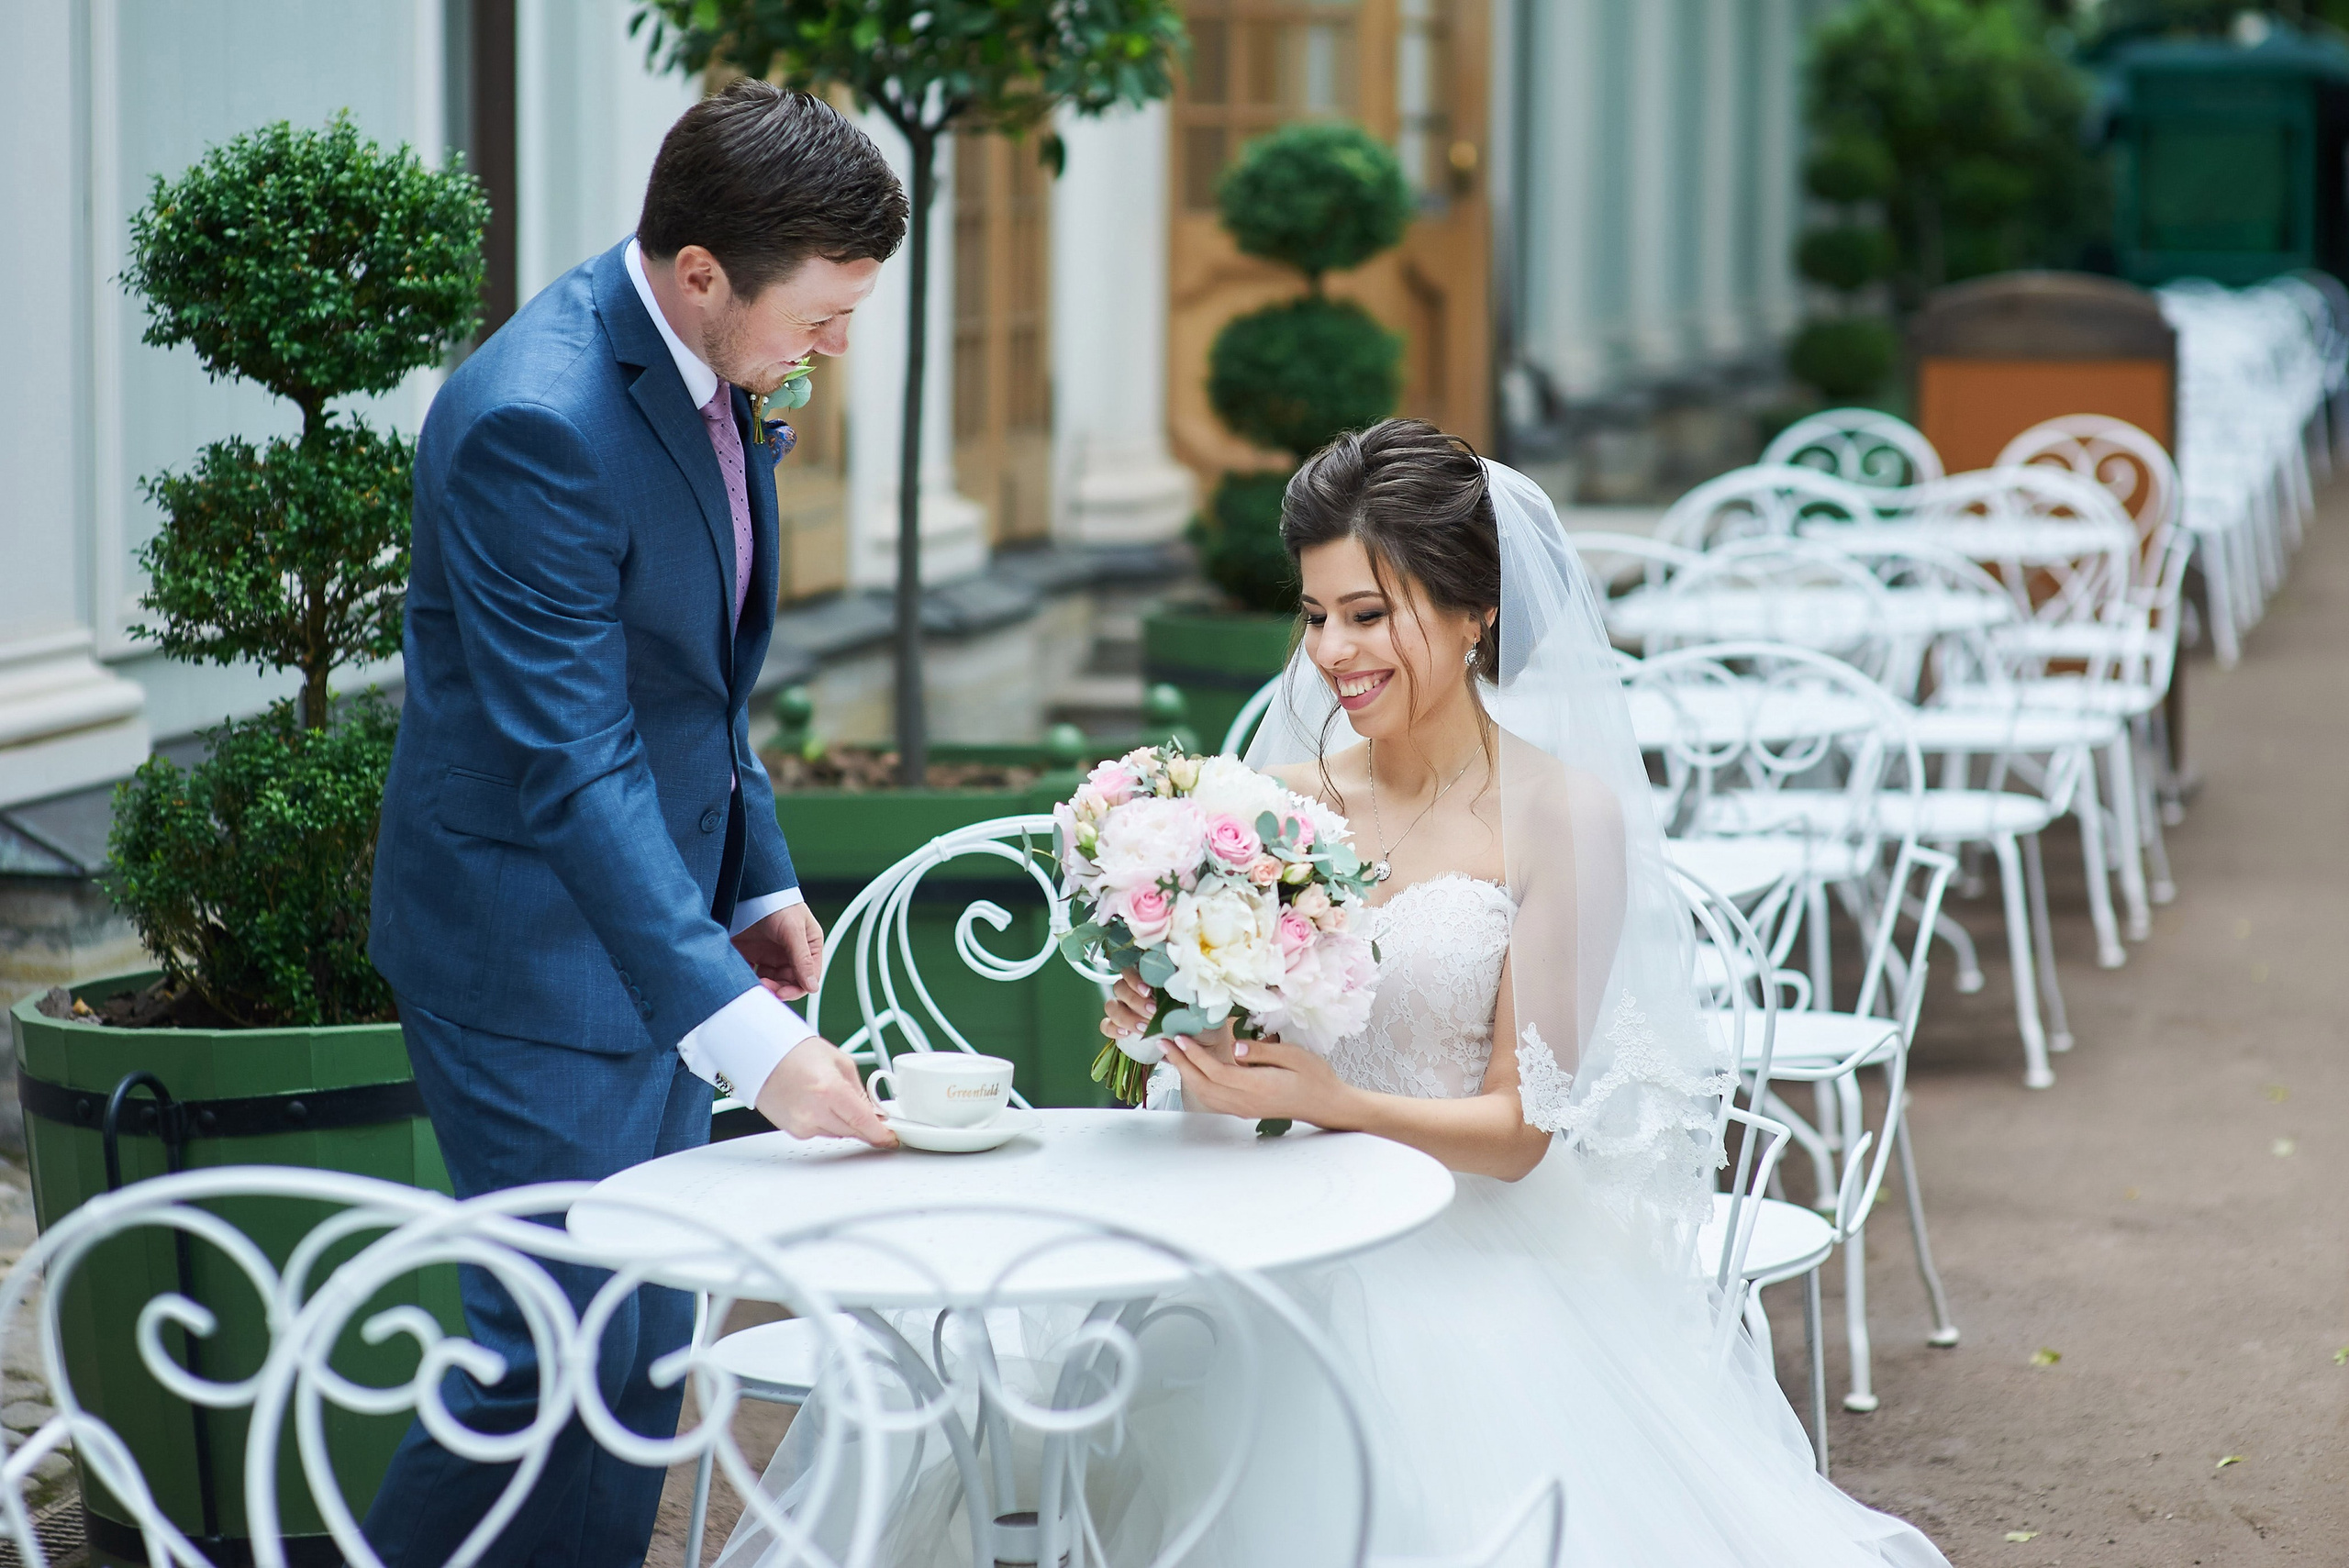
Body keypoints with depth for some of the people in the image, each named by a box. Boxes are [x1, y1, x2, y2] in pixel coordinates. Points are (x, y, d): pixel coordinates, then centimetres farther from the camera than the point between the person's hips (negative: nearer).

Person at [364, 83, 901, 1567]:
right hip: (538, 951, -9)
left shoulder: (709, 372, 3)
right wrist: (742, 1028, -34)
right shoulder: (539, 420, -26)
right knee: (552, 1362, -6)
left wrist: (759, 880, 9)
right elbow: (570, 764, -30)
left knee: (646, 1355, 12)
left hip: (657, 919, 9)